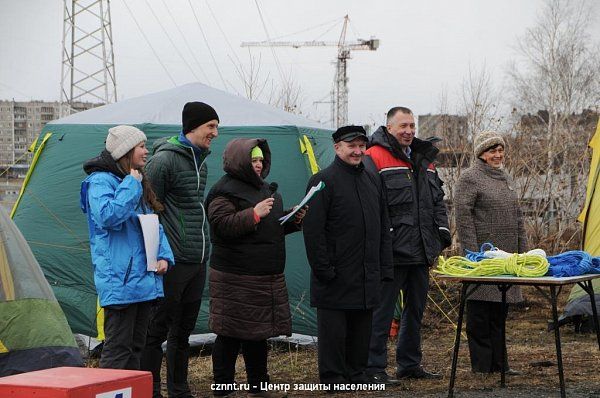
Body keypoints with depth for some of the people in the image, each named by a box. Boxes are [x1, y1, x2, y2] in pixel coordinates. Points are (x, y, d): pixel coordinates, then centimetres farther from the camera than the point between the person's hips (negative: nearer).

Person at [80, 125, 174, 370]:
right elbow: (108, 216, -25)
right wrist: (130, 185, -17)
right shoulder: (101, 181, -9)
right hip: (120, 281, -9)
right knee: (117, 349, -9)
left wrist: (163, 256, 5)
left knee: (136, 345, 14)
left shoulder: (139, 183, 18)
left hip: (143, 279, 9)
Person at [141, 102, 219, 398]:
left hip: (197, 262, 9)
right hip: (172, 262, -9)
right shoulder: (164, 160, -12)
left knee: (184, 331, 15)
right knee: (158, 330, -2)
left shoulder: (200, 162, 15)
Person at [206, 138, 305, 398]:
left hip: (267, 278, 9)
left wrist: (294, 220, 8)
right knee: (230, 335, -3)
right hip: (235, 279, -8)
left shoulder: (265, 189, 17)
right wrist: (255, 213, -27)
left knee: (259, 333, 15)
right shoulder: (224, 191, -10)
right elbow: (222, 225, -21)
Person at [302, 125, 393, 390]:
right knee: (334, 329, 0)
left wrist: (384, 268, 12)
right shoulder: (323, 181, -7)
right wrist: (323, 269, -14)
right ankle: (332, 378, 8)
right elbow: (313, 231, -11)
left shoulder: (373, 181, 15)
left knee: (362, 327, 12)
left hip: (367, 277, 6)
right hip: (337, 277, -6)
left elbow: (383, 228, 19)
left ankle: (357, 374, 22)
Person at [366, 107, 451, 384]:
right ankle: (374, 368, 3)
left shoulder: (424, 159, 18)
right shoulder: (375, 158, -8)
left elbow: (437, 200, 24)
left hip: (421, 250, 8)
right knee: (382, 310, -3)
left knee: (415, 309, 15)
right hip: (392, 251, -8)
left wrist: (442, 232, 14)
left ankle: (410, 364, 26)